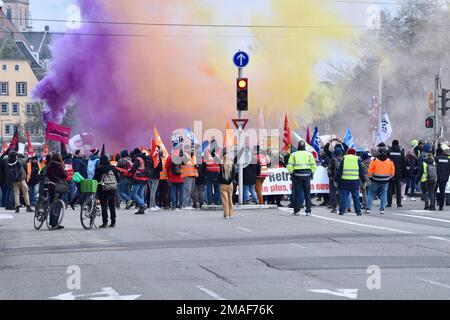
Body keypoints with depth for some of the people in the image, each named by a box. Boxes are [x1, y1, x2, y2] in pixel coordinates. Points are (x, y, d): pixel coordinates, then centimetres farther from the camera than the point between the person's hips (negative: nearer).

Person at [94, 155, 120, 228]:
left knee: (104, 206, 0)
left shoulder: (99, 169, -7)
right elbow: (118, 178, 7)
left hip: (103, 189, -3)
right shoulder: (113, 168, 2)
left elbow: (95, 179, -4)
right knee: (112, 206, 12)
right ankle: (113, 222, 13)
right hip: (113, 189, 3)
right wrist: (116, 184, 22)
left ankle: (105, 222, -5)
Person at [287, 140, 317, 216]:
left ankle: (296, 210, 6)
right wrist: (312, 174, 12)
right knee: (307, 193, 5)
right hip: (307, 175, 1)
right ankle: (308, 210, 3)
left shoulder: (294, 155, 0)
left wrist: (292, 174, 9)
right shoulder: (309, 154, 3)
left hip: (297, 176, 0)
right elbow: (313, 165, 2)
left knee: (297, 193, 5)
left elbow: (290, 166, -3)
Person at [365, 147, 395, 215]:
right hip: (385, 182, 2)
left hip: (375, 181, -2)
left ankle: (368, 208, 3)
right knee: (383, 195, 11)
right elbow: (392, 173, 6)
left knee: (371, 194, 7)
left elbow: (370, 172, -7)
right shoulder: (390, 161, 0)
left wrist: (371, 177, 10)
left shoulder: (374, 160, -10)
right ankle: (382, 209, 4)